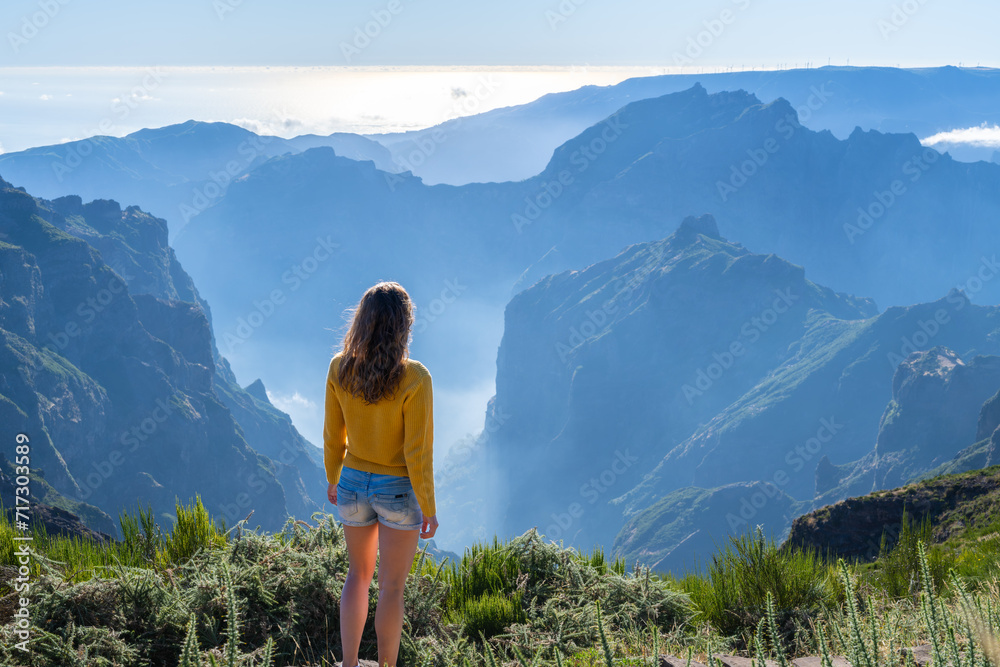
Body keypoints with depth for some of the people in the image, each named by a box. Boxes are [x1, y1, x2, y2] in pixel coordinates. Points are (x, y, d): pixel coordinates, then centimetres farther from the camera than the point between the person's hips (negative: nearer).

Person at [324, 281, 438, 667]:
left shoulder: (340, 369, -13)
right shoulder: (415, 379, -26)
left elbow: (333, 436, -1)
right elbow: (417, 452, -20)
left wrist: (333, 479, 17)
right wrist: (429, 509, -8)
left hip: (354, 484, 4)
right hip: (400, 490, -4)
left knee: (359, 574, 24)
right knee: (392, 586, 12)